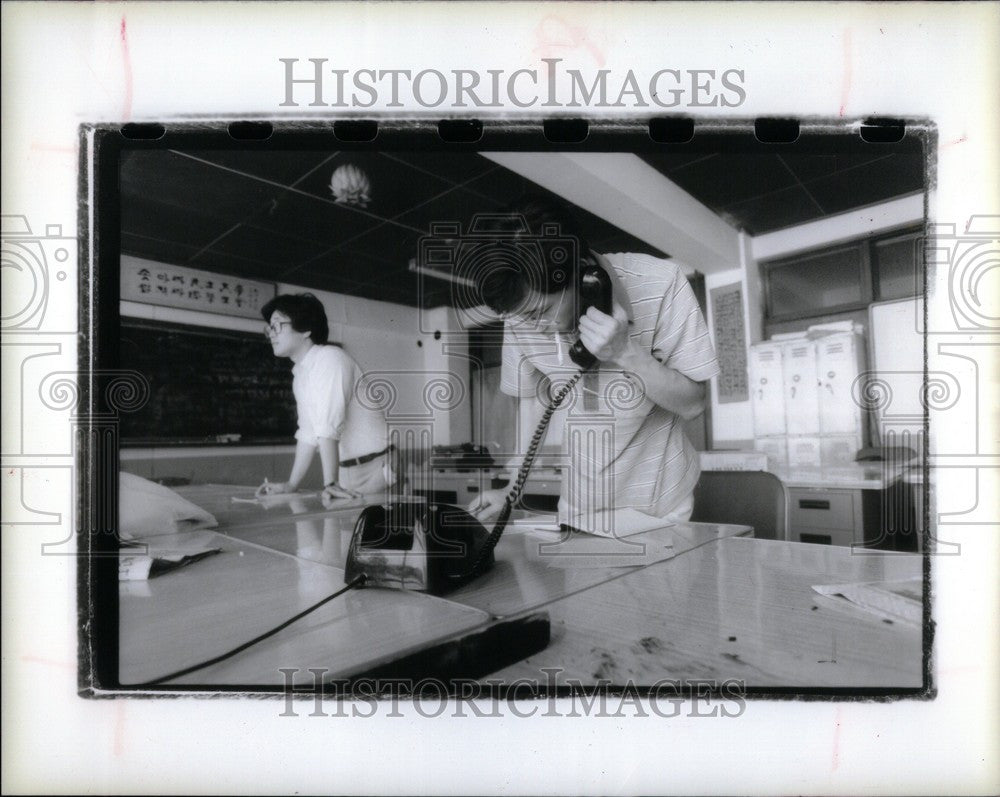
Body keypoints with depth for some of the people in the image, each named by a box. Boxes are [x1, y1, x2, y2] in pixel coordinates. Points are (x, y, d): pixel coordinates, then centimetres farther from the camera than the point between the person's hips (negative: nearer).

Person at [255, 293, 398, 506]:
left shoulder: (330, 357, -16)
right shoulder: (301, 372, 10)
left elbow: (329, 427, -26)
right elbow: (308, 433, 14)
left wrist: (330, 484, -32)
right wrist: (291, 485, 11)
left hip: (375, 469, -7)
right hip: (346, 471, 7)